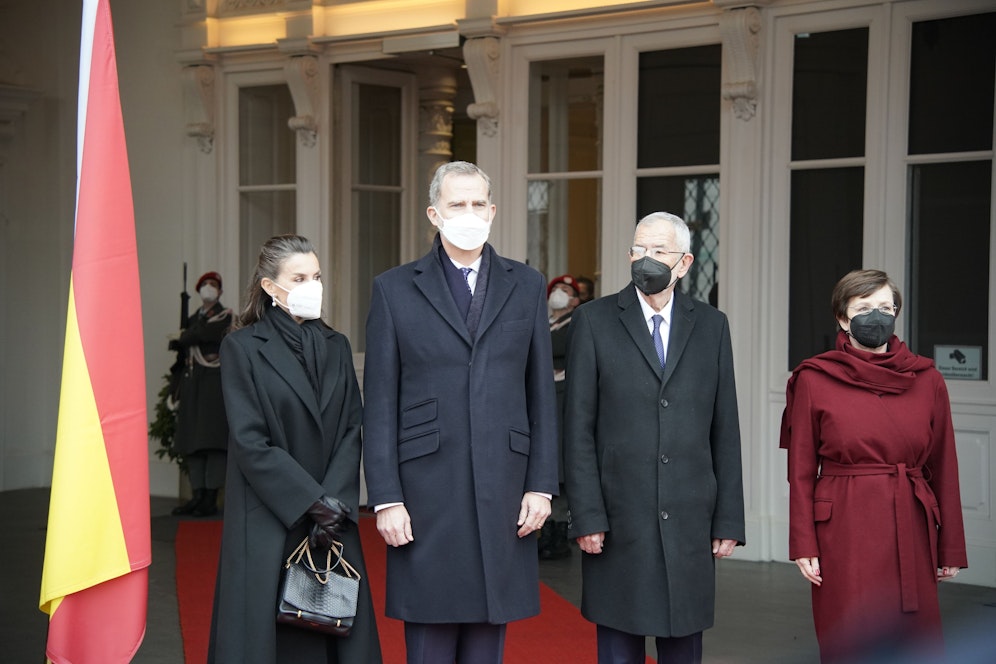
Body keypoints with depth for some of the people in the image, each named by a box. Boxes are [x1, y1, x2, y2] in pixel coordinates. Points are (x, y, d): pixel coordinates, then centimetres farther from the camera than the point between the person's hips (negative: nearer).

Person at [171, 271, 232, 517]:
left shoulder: (224, 316, 1)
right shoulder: (194, 319, 20)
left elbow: (203, 334, -14)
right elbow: (184, 351, 15)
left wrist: (182, 337, -1)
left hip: (213, 381, -7)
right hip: (192, 383, 7)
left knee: (213, 439, -10)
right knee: (192, 441, 3)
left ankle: (211, 499, -11)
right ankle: (197, 495, 6)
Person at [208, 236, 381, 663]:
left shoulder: (336, 347, 11)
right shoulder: (243, 347, -3)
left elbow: (352, 431, 5)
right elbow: (250, 442, -9)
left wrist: (335, 503, -10)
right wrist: (312, 502, -14)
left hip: (332, 521, 4)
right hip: (267, 523, -4)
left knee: (332, 626, 1)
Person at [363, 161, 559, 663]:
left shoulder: (527, 286, 10)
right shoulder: (394, 289, 4)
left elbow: (542, 395, 9)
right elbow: (379, 406, 1)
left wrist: (541, 486, 2)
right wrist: (385, 499, -6)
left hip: (503, 494, 2)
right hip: (426, 494, -2)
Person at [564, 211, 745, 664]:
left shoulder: (711, 326, 8)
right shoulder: (593, 321, 1)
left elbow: (725, 430, 7)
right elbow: (579, 428, -2)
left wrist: (728, 520, 2)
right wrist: (586, 517, -9)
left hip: (690, 521, 2)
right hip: (617, 519, -2)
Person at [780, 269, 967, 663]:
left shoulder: (927, 381, 5)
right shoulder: (814, 380, 0)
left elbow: (944, 468, 7)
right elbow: (801, 471, 0)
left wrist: (951, 549, 6)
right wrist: (803, 545, -5)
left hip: (910, 534, 2)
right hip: (844, 532, -2)